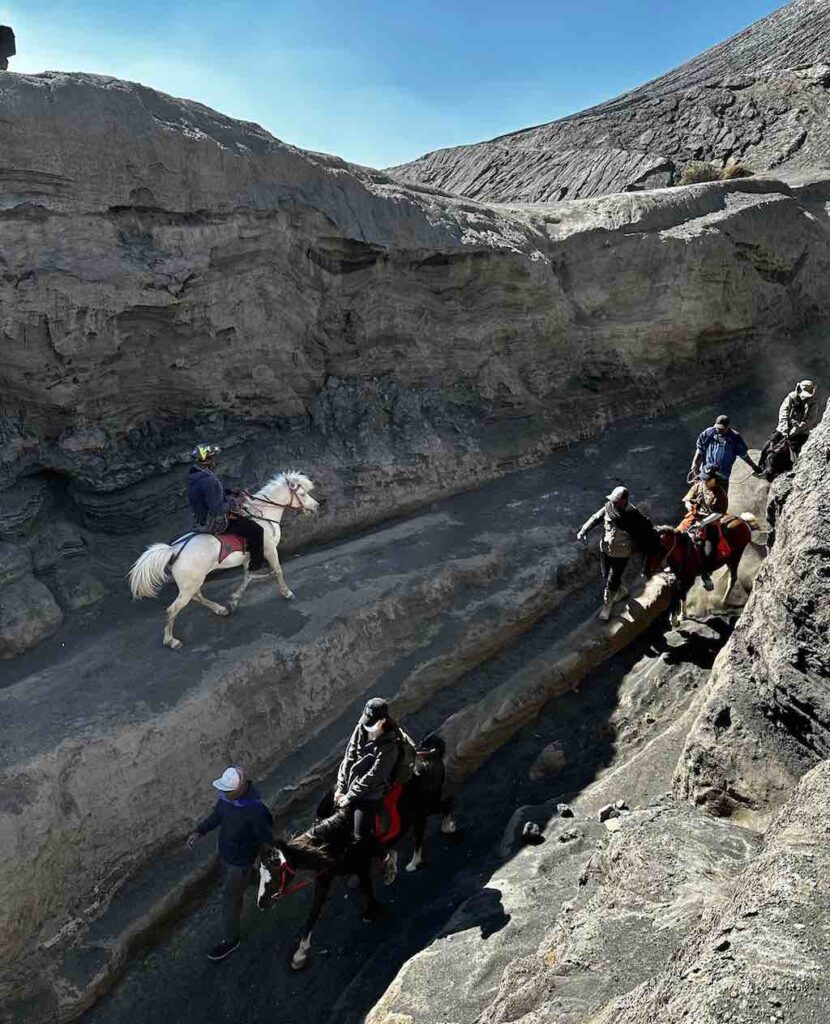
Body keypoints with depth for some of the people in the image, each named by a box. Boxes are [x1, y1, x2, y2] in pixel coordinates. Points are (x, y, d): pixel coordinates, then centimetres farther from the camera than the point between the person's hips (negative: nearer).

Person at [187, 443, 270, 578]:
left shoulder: (194, 476, 1)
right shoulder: (208, 481, -31)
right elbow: (217, 509, -32)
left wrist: (229, 494, 7)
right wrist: (231, 502, -16)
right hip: (215, 524, -10)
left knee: (243, 518, 29)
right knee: (256, 530, -4)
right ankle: (255, 567, 8)